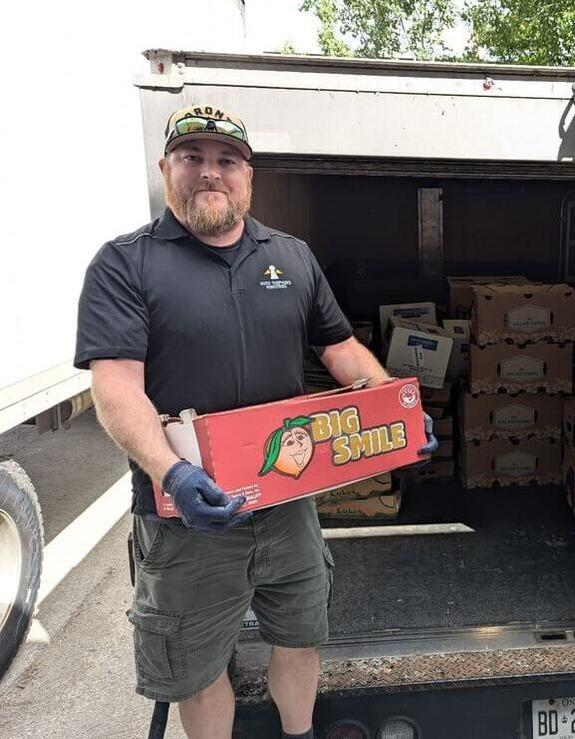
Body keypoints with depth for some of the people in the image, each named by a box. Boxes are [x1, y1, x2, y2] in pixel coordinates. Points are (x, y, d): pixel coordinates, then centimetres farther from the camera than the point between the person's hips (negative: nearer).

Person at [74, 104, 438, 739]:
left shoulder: (293, 256, 7)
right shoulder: (123, 264, -8)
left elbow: (341, 348, 11)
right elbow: (115, 385, -18)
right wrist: (171, 472, -34)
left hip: (290, 496, 5)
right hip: (189, 508, -4)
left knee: (301, 635, 25)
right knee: (197, 666, 17)